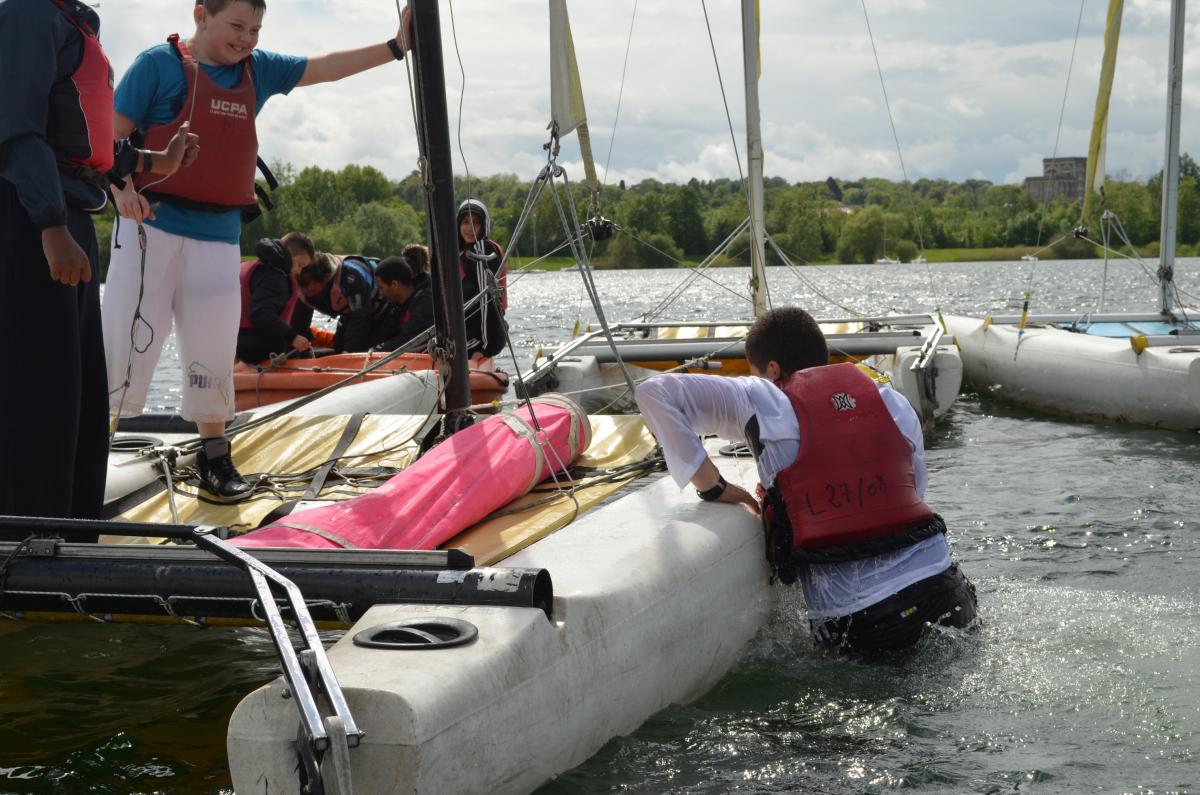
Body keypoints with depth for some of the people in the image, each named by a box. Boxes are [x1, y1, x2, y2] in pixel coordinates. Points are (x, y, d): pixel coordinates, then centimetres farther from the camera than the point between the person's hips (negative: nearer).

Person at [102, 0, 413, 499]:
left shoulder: (257, 70, 12)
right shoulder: (160, 63, -3)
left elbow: (324, 68, 14)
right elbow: (114, 134, -4)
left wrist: (395, 47, 5)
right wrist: (122, 187, -22)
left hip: (219, 237, 5)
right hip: (153, 226, -5)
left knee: (213, 351, 7)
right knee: (127, 343, -5)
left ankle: (214, 455, 19)